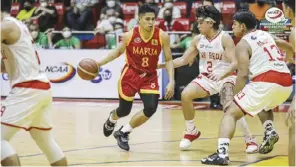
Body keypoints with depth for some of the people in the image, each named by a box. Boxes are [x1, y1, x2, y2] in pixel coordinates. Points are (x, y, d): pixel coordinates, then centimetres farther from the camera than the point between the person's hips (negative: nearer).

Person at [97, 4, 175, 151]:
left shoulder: (162, 36, -15)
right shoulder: (129, 36, -15)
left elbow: (168, 60, -5)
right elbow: (118, 51, 5)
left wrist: (171, 81, -14)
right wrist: (100, 63, -1)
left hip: (149, 77, 1)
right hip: (130, 74, -1)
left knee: (151, 108, -18)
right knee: (124, 110, 7)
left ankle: (123, 132, 5)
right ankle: (111, 120, 48)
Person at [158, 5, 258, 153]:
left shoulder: (225, 38, -17)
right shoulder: (198, 40, -1)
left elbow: (235, 63, -22)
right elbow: (184, 60, 8)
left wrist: (222, 75, -40)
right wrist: (160, 65, 0)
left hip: (225, 78, -5)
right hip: (206, 78, 5)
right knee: (185, 95, -17)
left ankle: (250, 140, -7)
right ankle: (191, 132, 2)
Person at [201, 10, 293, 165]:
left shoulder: (243, 44, 2)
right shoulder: (265, 35, 23)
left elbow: (243, 75, -8)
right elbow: (287, 47, 40)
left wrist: (234, 98, 0)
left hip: (266, 82, -7)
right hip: (286, 83, 7)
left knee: (230, 113, 0)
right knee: (264, 105, 39)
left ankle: (222, 153, -18)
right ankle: (269, 131, 11)